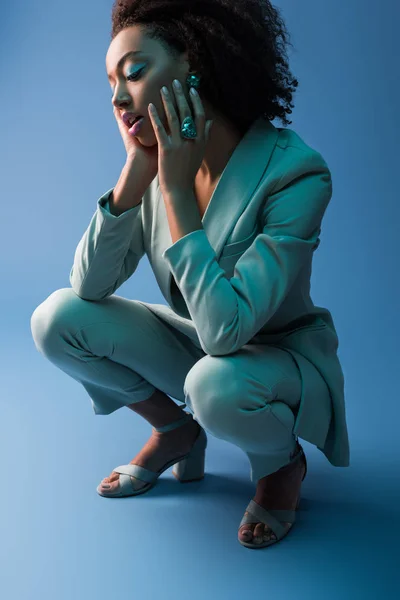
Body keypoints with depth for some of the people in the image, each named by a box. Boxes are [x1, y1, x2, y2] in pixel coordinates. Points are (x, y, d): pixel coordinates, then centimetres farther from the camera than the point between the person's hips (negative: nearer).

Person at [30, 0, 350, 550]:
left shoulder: (296, 171, -27)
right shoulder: (159, 161, -8)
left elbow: (226, 329, -34)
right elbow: (88, 287, -13)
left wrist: (177, 188, -31)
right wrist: (136, 171, -23)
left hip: (280, 356, -5)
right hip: (195, 347, 5)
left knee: (216, 385, -38)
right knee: (57, 319, -12)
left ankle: (282, 464, -1)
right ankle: (177, 432, 10)